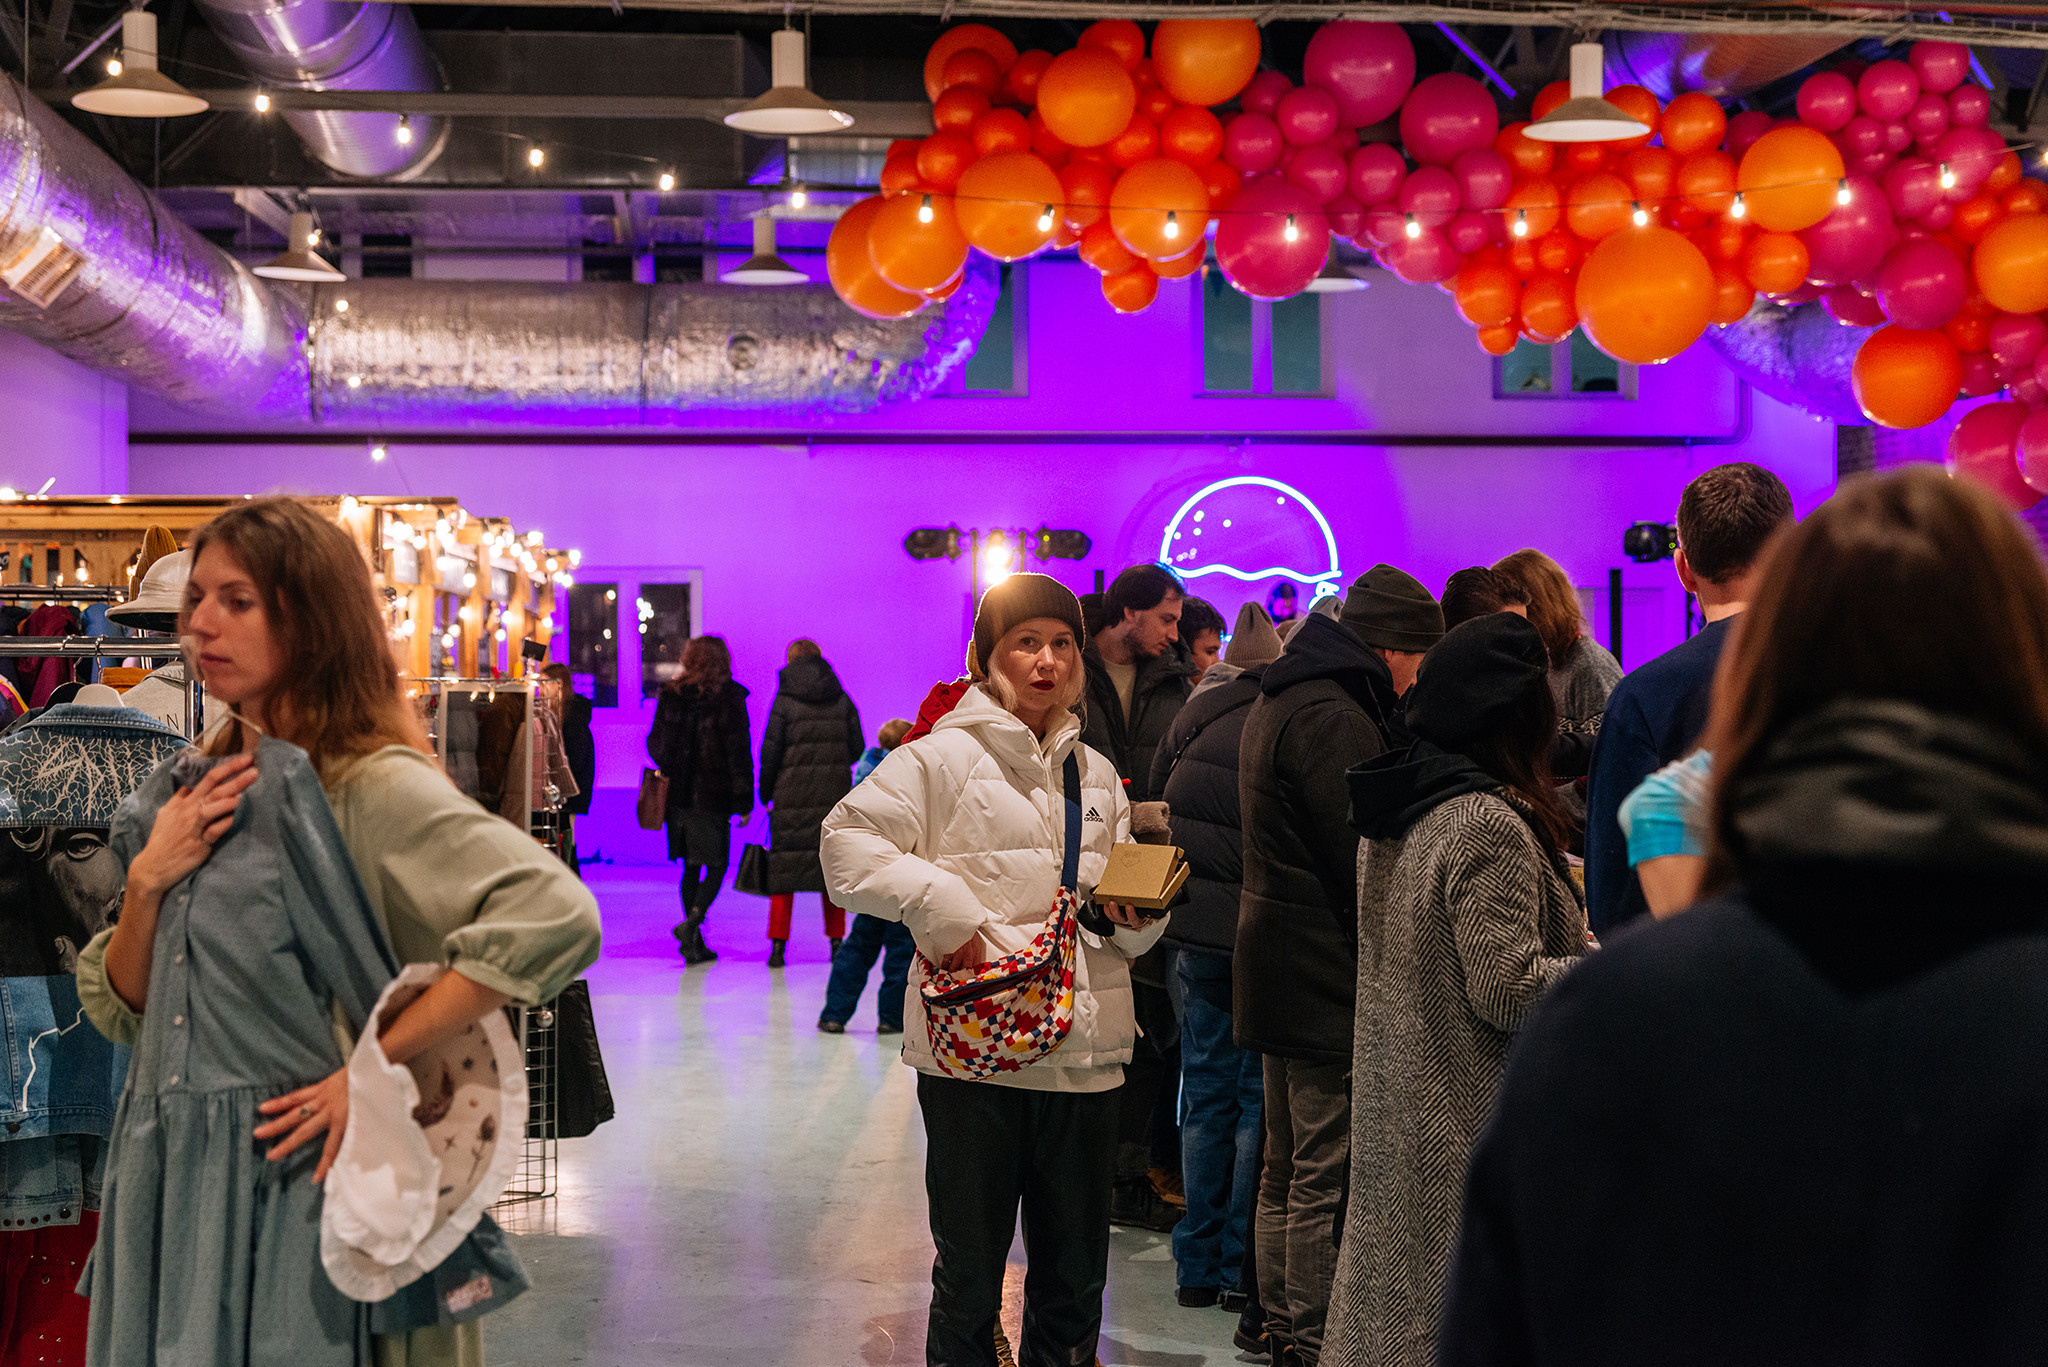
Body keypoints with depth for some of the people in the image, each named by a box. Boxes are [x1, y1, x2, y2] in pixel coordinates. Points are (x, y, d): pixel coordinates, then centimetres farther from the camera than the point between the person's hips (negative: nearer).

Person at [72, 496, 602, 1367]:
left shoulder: (371, 787, -14)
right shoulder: (204, 789, 9)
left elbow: (556, 918, -29)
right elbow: (119, 1012, 12)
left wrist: (371, 1068, -23)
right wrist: (148, 882, -7)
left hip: (299, 1179, -7)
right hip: (172, 1183, 7)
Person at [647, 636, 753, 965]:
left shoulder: (670, 694, 5)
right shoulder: (728, 696, -8)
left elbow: (655, 743, 10)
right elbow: (739, 750, -8)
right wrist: (744, 802, -5)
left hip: (677, 792, 5)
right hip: (713, 796, -4)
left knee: (691, 866, 12)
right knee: (716, 865, 4)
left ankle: (694, 943, 14)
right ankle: (691, 923, -17)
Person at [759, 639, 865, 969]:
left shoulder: (784, 702, -5)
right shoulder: (842, 701, 4)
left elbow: (770, 751, -5)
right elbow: (857, 748, 6)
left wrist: (765, 790, 5)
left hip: (792, 793, -3)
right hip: (835, 794, 3)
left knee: (783, 866, 3)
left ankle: (778, 945, 0)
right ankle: (836, 939, 11)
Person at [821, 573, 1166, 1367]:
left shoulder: (1096, 775, 17)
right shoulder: (944, 757, -1)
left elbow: (1137, 933, 22)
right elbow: (846, 844, -9)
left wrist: (1137, 910, 0)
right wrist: (939, 906, -18)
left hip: (1083, 1056, 5)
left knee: (1074, 1284, 13)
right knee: (969, 1279, 4)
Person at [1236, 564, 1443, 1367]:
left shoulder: (1278, 703, 17)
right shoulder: (1332, 718, -18)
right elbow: (1364, 862, -20)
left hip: (1275, 965, 11)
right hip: (1329, 980, -11)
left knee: (1286, 1169, 17)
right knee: (1327, 1179, -5)